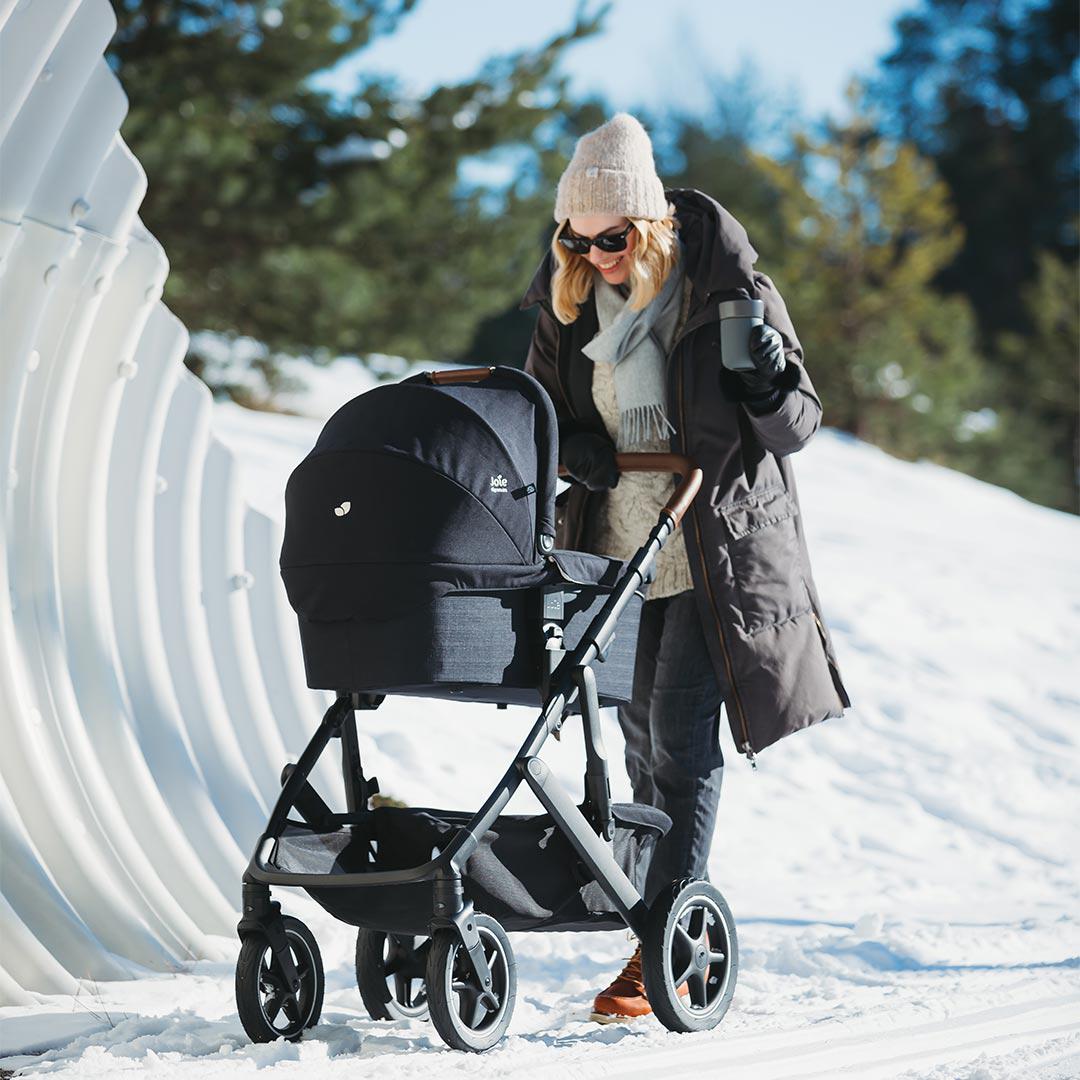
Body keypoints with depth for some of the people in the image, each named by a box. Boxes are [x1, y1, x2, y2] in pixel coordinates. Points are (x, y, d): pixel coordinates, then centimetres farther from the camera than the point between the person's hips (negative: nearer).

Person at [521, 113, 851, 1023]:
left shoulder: (730, 289, -12)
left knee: (681, 732, -11)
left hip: (717, 542, -5)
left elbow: (798, 428, -7)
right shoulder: (566, 297, 1)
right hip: (617, 539, 5)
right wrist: (572, 444, -12)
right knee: (641, 732, 10)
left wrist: (771, 383, -29)